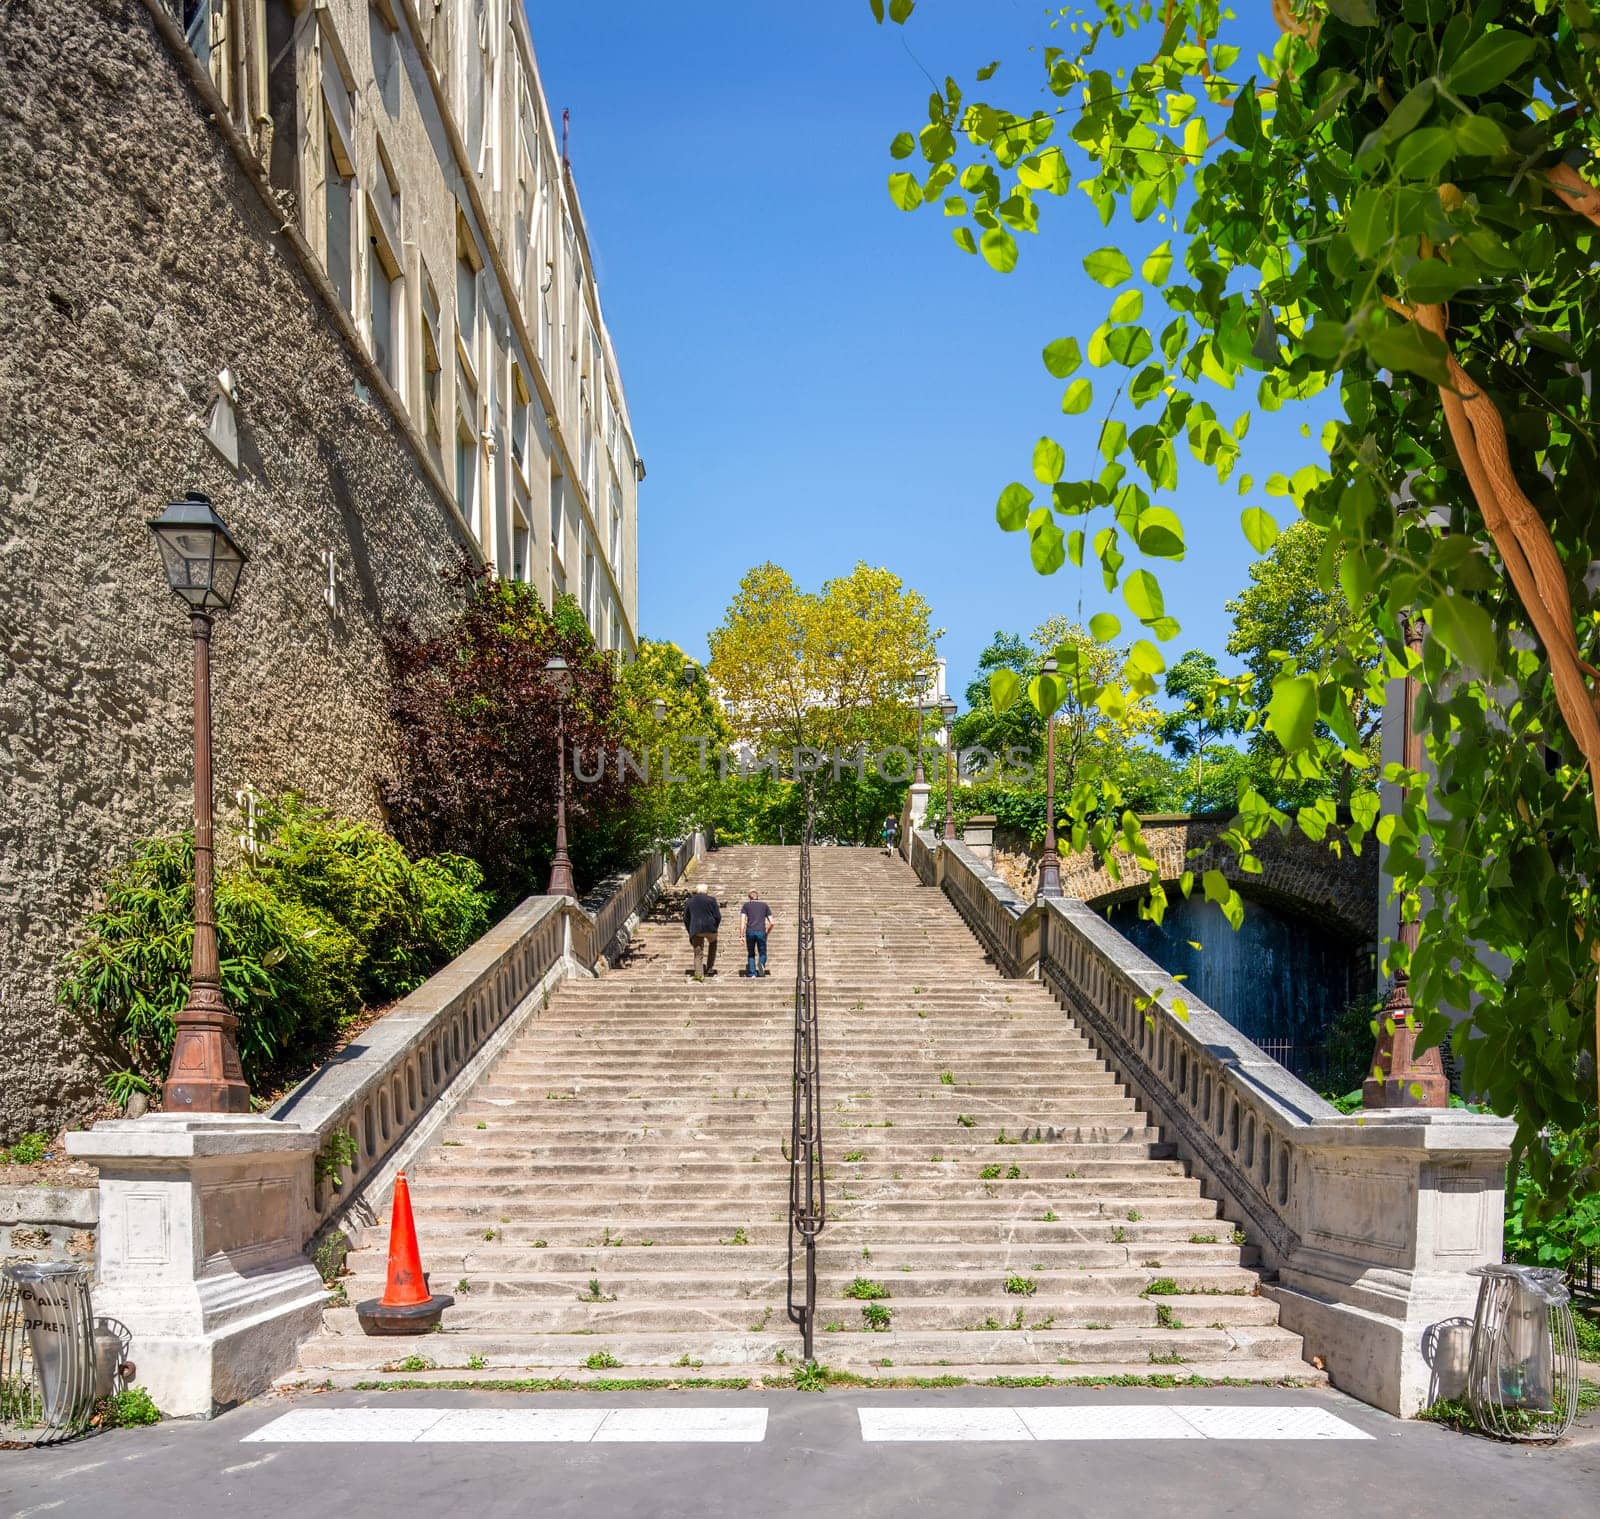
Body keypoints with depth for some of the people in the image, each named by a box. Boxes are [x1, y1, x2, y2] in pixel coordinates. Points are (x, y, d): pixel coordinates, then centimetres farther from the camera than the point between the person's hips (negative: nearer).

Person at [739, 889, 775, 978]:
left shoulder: (746, 905, 13)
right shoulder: (765, 905, 16)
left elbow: (742, 920, -2)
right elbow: (771, 923, 10)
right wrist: (767, 933, 25)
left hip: (750, 932, 0)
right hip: (761, 932, 0)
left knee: (751, 954, 18)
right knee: (762, 954, 12)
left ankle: (752, 973, 3)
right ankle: (761, 964, -21)